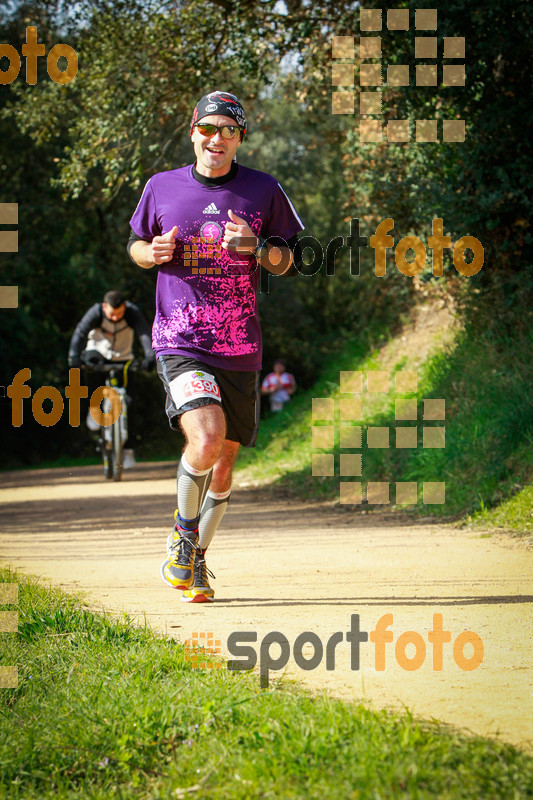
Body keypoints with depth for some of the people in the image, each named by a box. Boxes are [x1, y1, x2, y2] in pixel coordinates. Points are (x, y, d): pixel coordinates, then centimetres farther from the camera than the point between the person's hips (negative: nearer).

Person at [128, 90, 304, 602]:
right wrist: (153, 253, -8)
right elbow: (136, 245, 16)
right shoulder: (161, 188, 3)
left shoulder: (263, 191, 3)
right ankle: (183, 529, 4)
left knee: (224, 460, 8)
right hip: (179, 343, -2)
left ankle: (196, 559, 30)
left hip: (239, 349, 2)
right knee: (206, 438, -24)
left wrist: (257, 248, -13)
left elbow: (287, 262, 9)